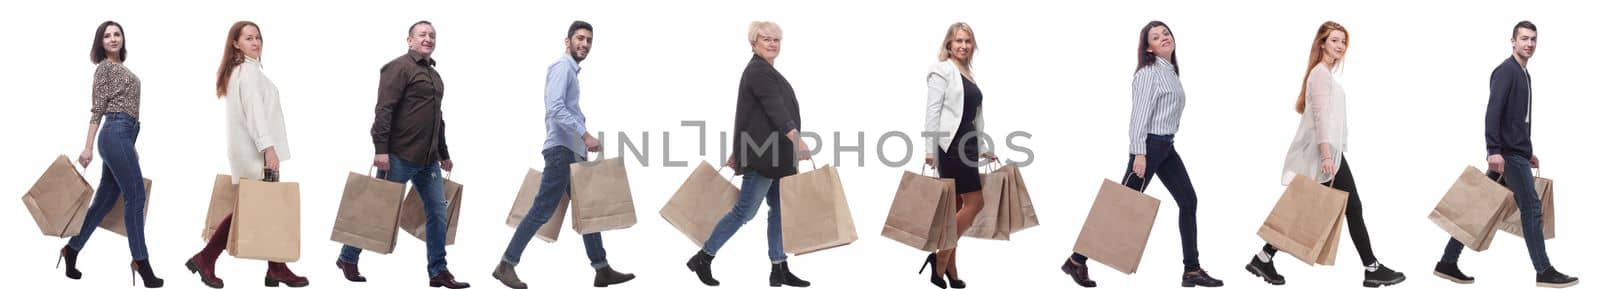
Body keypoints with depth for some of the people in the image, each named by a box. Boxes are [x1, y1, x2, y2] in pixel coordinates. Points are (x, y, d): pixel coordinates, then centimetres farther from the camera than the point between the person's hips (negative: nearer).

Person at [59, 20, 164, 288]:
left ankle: (72, 249, 18)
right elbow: (97, 108, -7)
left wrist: (131, 146, 24)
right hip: (117, 133, -9)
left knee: (105, 200, 10)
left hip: (124, 134, 9)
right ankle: (141, 262, -11)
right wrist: (88, 147, -12)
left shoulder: (120, 67, 22)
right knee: (135, 195, -11)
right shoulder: (105, 67, -1)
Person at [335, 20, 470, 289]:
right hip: (400, 156, -8)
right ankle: (348, 258, 17)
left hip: (428, 160, 8)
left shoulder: (435, 75, 18)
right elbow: (383, 110, -16)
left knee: (437, 212, 3)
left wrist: (444, 154, 25)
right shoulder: (399, 67, -8)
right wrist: (381, 149, -22)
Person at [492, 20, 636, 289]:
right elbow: (556, 107, -22)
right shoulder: (562, 66, -9)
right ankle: (506, 265, -7)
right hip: (561, 148, -11)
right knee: (543, 209, -11)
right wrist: (585, 134, -26)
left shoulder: (572, 70, 22)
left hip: (573, 150, 11)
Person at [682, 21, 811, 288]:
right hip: (763, 155, -10)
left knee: (779, 210, 8)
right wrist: (798, 141, -35)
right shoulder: (758, 72, -14)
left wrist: (740, 149, 24)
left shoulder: (765, 71, 17)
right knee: (745, 211, -5)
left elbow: (752, 114, 22)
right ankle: (702, 259, 3)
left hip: (773, 155, 10)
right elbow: (776, 110, -26)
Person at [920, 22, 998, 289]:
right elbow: (933, 110, -11)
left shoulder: (968, 75, 18)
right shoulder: (942, 70, -6)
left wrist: (982, 148, 22)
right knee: (975, 202, -12)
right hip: (950, 146, -8)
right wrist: (930, 149, -17)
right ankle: (940, 259, -6)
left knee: (956, 208, 8)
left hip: (966, 146, 8)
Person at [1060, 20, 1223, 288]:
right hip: (1149, 145, -9)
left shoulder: (1170, 72, 14)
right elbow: (1140, 114, -19)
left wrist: (1165, 142, 20)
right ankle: (1077, 261, 1)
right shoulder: (1149, 73, -13)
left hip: (1166, 147, 9)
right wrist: (1139, 153, -23)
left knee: (1188, 201, 5)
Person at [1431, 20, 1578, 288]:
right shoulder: (1506, 71, -12)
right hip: (1508, 153, -9)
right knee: (1531, 208, -4)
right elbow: (1493, 112, -21)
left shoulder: (1524, 74, 19)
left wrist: (1529, 152, 27)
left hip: (1516, 152, 9)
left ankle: (1448, 263, 9)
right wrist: (1494, 151, -27)